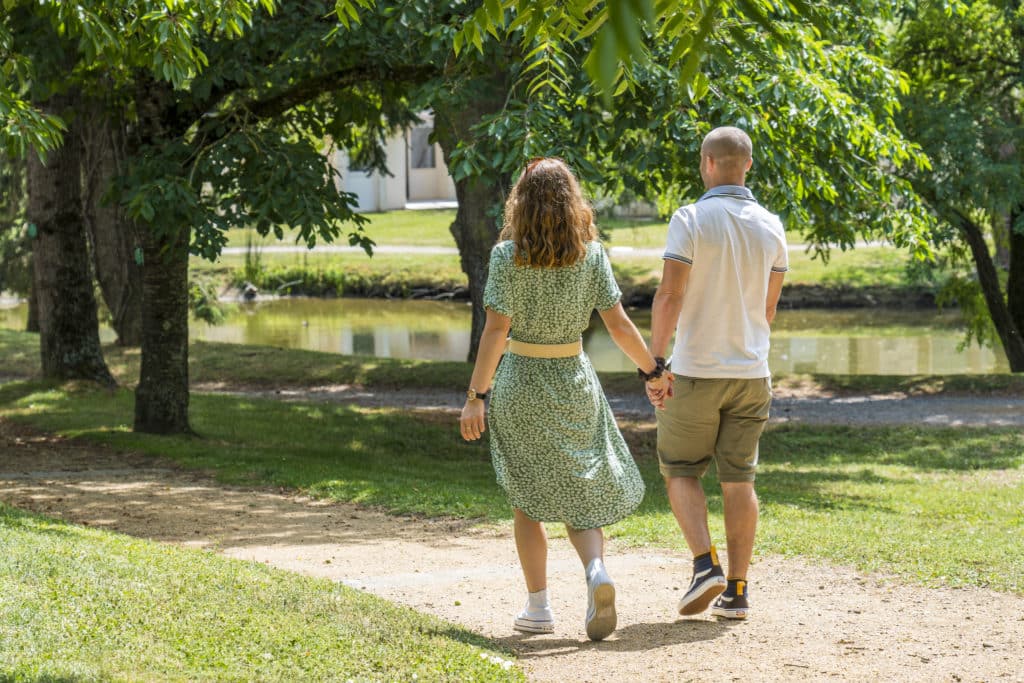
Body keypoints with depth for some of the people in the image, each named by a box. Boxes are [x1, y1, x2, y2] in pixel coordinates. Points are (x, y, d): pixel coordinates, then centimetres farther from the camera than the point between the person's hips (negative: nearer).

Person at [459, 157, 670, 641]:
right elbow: (618, 324, -3)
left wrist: (476, 396, -13)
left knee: (528, 500, 12)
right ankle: (596, 570, -16)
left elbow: (496, 330, -15)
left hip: (520, 383, -2)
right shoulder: (590, 253, -4)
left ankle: (538, 607, 12)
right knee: (580, 494, 11)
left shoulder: (507, 255, -11)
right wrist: (652, 370, 10)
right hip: (575, 382, 2)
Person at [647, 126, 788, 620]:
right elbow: (768, 307, 12)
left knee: (680, 471, 10)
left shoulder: (691, 219, -11)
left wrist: (654, 362, -9)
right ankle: (737, 590, 7)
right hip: (751, 373, 4)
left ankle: (705, 565, -8)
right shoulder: (770, 227, 4)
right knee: (739, 479, 8)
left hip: (697, 372, -4)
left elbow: (669, 297, -15)